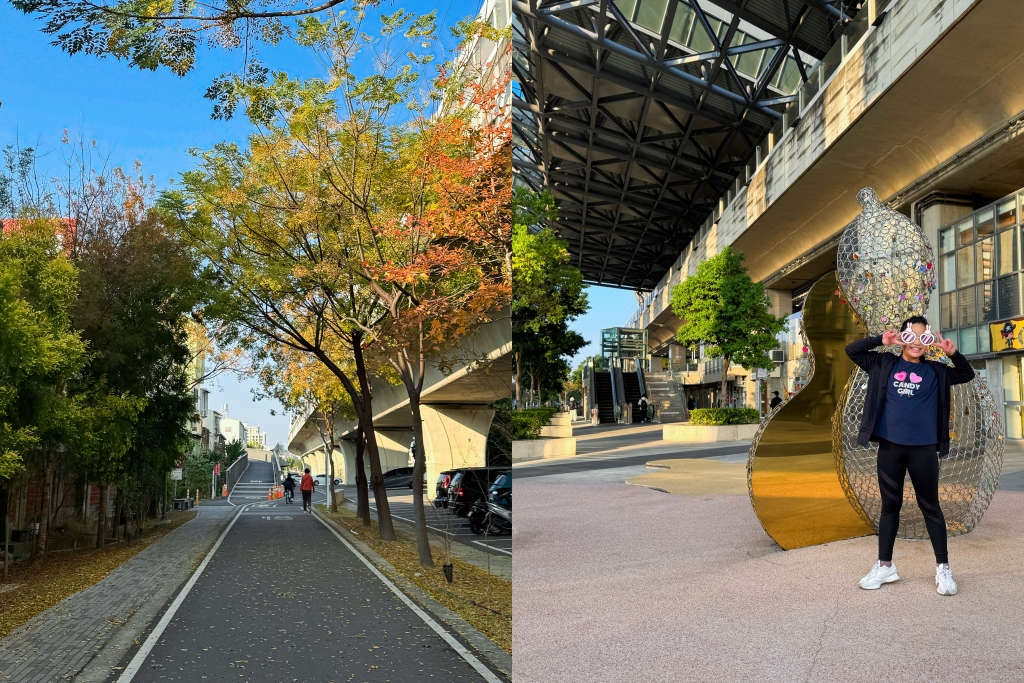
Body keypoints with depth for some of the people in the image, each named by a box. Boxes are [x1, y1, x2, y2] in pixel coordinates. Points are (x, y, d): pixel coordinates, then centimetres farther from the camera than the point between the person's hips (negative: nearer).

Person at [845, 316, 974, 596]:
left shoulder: (935, 371, 6)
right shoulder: (885, 364, 6)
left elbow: (967, 374, 15)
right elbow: (851, 350, 6)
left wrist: (953, 354, -3)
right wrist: (881, 340, -8)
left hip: (923, 449, 0)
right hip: (889, 447, 1)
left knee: (930, 507, 7)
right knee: (890, 505, 11)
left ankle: (943, 568, 18)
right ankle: (884, 565, 19)